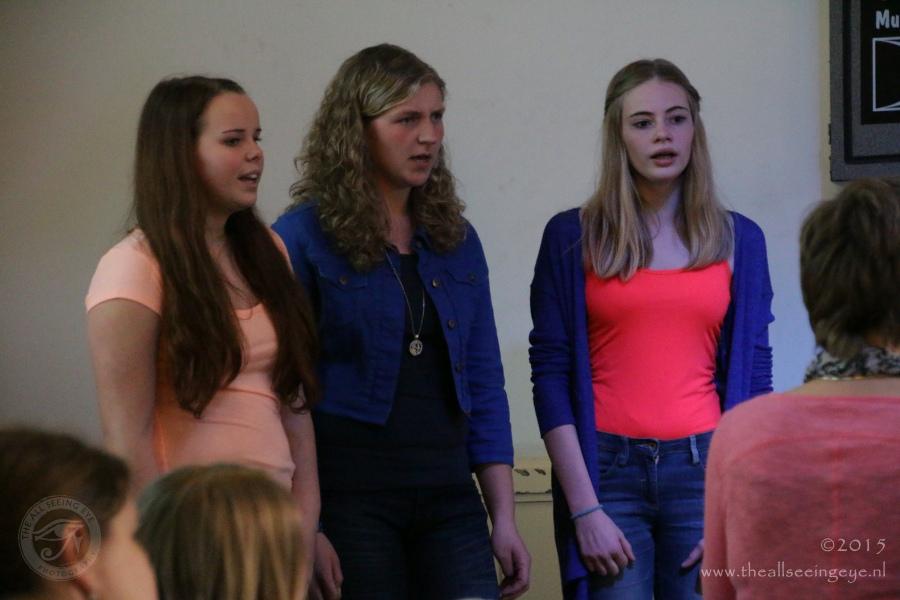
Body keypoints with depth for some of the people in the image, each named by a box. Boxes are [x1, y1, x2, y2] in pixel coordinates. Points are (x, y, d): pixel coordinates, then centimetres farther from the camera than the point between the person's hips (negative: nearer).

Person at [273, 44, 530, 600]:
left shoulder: (456, 240, 11)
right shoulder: (303, 238, -4)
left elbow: (484, 387, 13)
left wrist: (504, 518, 7)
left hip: (449, 497, 4)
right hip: (351, 500, -4)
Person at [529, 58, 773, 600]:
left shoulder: (739, 239, 8)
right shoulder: (572, 237, 3)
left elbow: (754, 380, 8)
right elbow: (551, 377, -1)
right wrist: (584, 509, -8)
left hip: (704, 471, 2)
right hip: (607, 471, -2)